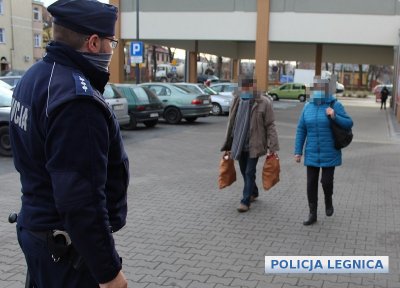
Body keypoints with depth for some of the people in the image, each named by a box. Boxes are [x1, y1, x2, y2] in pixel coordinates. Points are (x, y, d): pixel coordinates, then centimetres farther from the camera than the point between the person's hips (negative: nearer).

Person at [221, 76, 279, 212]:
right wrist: (228, 145, 12)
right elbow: (231, 124, 11)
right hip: (239, 144, 5)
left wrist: (272, 146, -14)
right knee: (244, 171, 16)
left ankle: (245, 201, 6)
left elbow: (270, 126, -9)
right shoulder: (237, 100, 4)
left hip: (254, 145, -5)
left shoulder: (264, 102, -9)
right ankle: (253, 192, 38)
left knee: (249, 172, -2)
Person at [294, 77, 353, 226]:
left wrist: (335, 117, -27)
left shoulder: (335, 105, -8)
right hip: (312, 154, 3)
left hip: (330, 154, -3)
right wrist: (298, 151, 1)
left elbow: (349, 123, -9)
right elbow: (301, 130, 3)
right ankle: (312, 214, 17)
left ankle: (328, 201, 33)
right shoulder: (308, 106, 1)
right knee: (311, 184, 4)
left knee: (326, 181, -1)